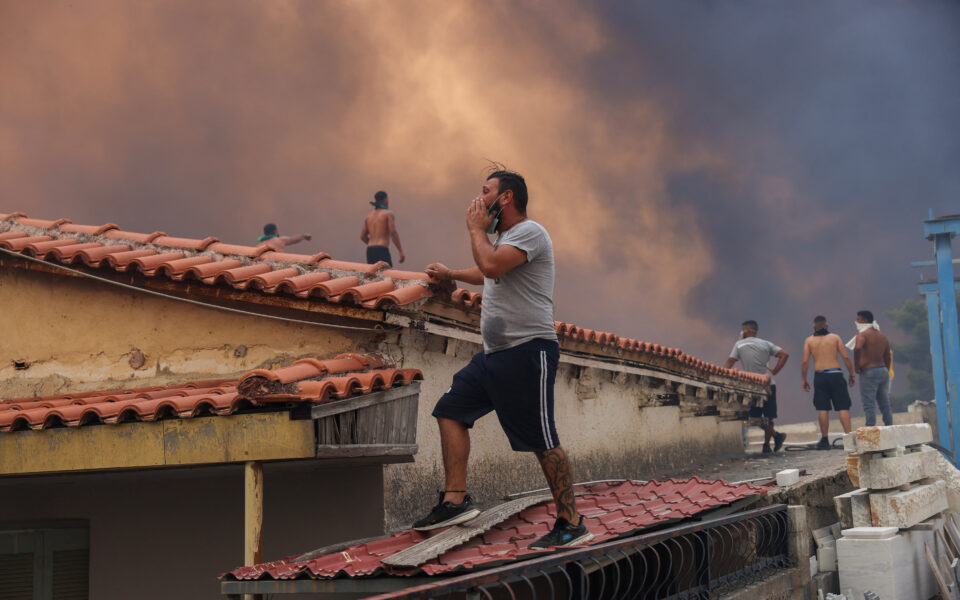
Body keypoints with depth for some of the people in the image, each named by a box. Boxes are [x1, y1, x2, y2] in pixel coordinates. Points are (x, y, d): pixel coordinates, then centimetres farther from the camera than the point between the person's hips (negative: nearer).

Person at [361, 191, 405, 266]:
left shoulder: (369, 215, 17)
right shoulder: (388, 214, -2)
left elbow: (363, 236, 19)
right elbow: (394, 233, -13)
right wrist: (401, 252, -11)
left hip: (370, 252, 7)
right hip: (382, 252, -7)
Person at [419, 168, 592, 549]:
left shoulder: (529, 232, -10)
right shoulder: (503, 238, 21)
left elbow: (492, 265, -26)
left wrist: (477, 229, -10)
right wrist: (450, 274, 53)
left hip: (528, 352, -10)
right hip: (495, 353, 10)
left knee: (542, 441, -8)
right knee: (451, 410, 7)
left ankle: (571, 524, 0)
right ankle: (456, 500, 8)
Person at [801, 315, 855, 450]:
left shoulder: (809, 341, 7)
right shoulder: (835, 337, 7)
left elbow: (805, 361, 0)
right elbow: (846, 357, 0)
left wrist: (804, 379, 7)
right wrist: (851, 374, 6)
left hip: (819, 376, 1)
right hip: (835, 374, -1)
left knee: (823, 409, 2)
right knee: (843, 407, -1)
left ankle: (824, 440, 3)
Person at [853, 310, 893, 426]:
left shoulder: (863, 335, -9)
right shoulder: (882, 336, 15)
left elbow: (858, 348, -29)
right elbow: (888, 357, 17)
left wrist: (856, 365, -18)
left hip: (868, 372, -7)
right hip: (883, 370, 7)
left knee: (869, 405, -6)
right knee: (885, 405, 10)